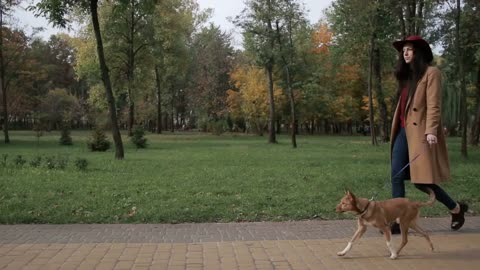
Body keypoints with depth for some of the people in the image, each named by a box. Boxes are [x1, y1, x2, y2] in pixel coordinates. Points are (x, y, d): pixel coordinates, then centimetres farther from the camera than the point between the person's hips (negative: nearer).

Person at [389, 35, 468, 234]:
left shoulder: (431, 72, -4)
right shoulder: (407, 75, 20)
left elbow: (434, 105, -13)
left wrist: (431, 131, -22)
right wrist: (398, 129, 15)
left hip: (420, 132, -8)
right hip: (403, 131, 8)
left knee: (421, 180, -5)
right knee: (397, 176, 0)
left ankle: (457, 209, 18)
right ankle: (399, 221, 4)